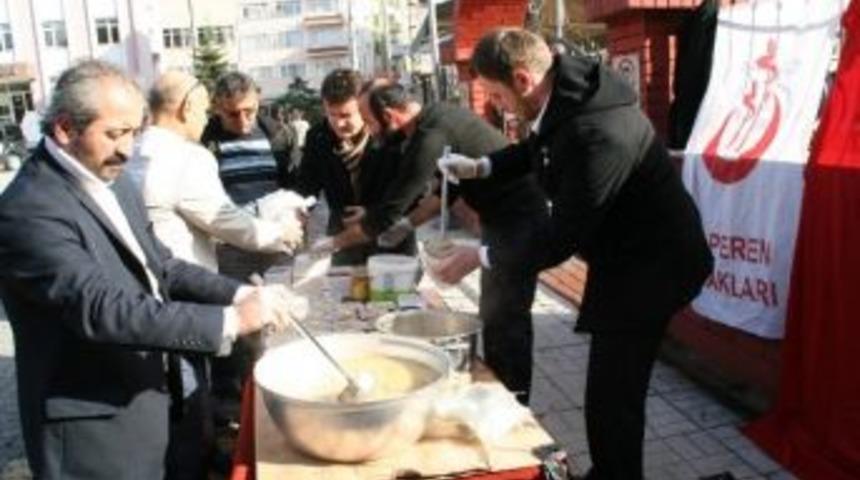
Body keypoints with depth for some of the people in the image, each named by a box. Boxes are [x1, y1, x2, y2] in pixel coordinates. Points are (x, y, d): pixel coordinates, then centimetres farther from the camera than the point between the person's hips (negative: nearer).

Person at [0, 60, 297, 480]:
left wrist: (237, 294, -8)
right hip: (94, 427, -8)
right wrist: (230, 321, -33)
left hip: (147, 404, 8)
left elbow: (159, 266, 8)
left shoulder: (112, 181, 5)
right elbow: (104, 310, -32)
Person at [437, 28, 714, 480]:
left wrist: (478, 258, -16)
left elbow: (560, 241, -25)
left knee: (610, 397, -2)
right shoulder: (567, 86, -5)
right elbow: (540, 149, 17)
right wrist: (482, 166, 1)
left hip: (651, 264, -9)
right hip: (627, 254, 9)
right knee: (611, 387, 21)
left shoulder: (596, 135, -33)